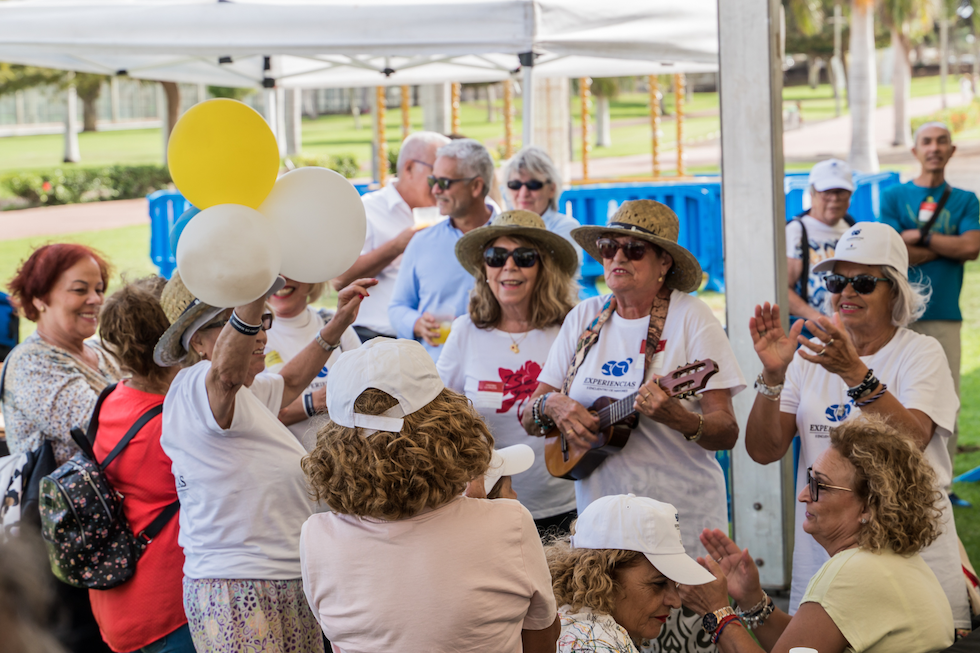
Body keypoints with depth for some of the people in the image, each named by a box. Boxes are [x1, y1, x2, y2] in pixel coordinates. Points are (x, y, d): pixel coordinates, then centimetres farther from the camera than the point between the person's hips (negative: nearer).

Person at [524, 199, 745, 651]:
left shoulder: (689, 317, -5)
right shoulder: (585, 319, 8)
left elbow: (727, 432, -10)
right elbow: (529, 420, 10)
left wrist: (675, 417, -30)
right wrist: (552, 405, -12)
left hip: (680, 526, -4)